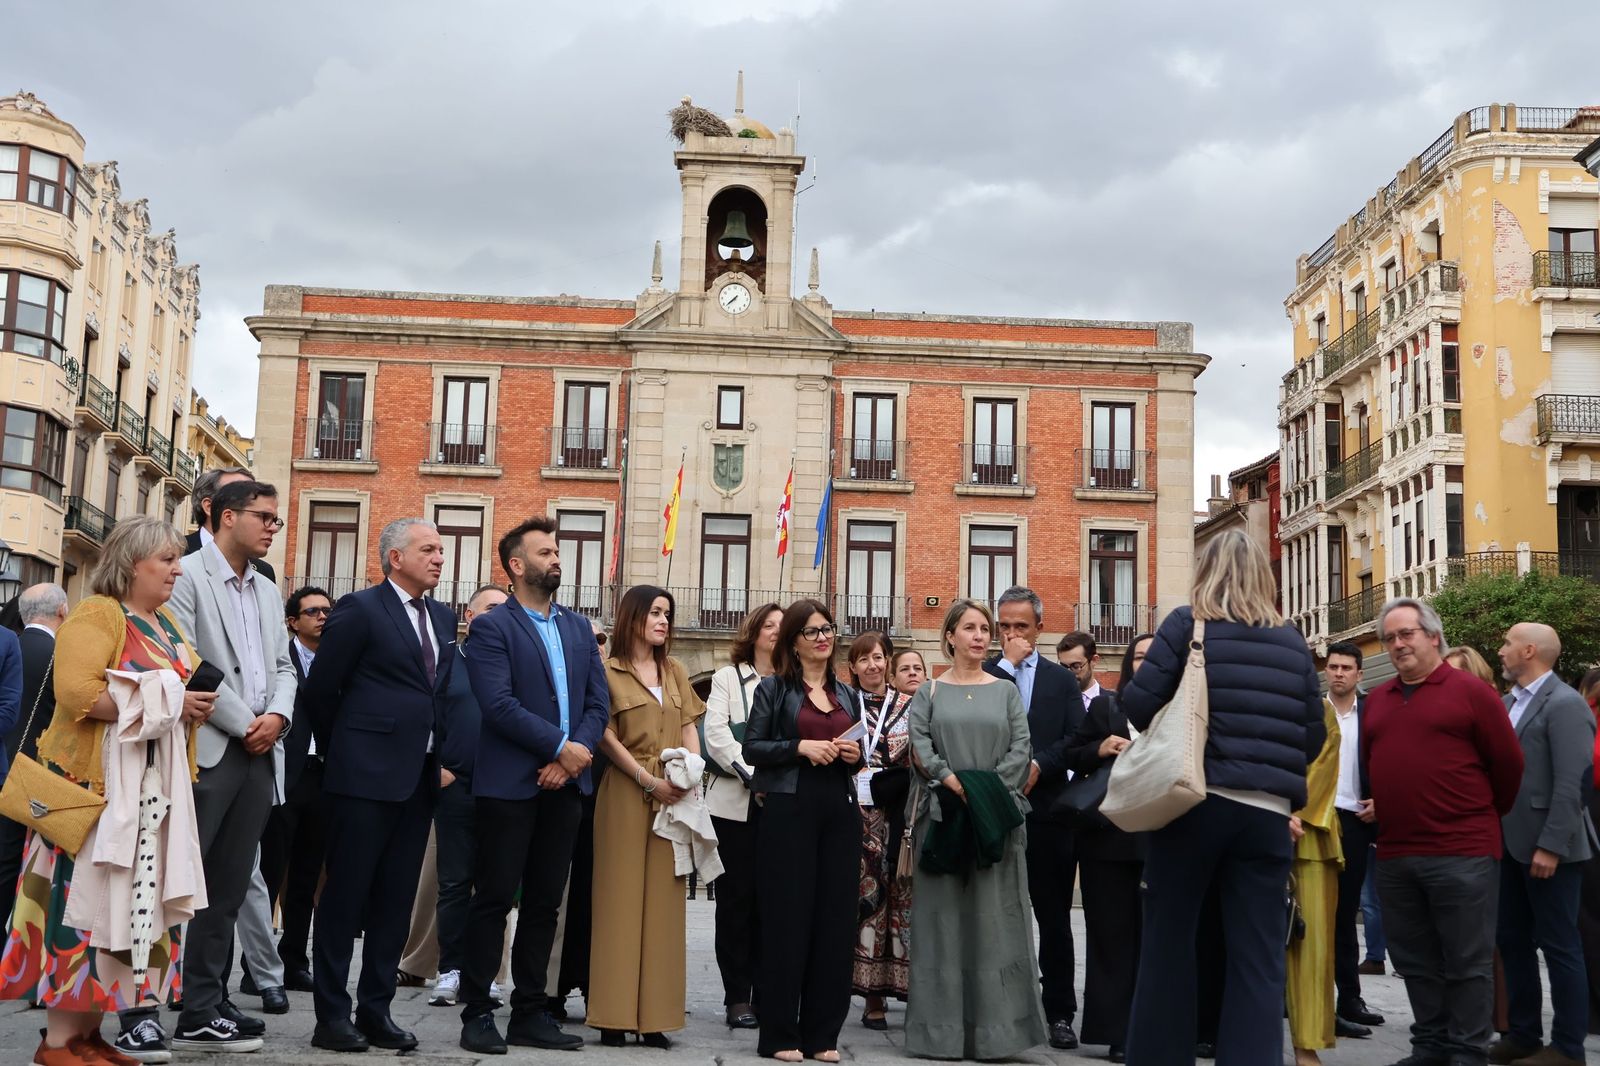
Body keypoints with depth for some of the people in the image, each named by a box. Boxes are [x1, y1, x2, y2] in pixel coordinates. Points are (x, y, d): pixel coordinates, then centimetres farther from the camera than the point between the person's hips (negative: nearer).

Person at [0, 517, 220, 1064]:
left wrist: (196, 706, 1)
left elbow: (186, 688, 24)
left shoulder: (167, 624, 17)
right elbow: (75, 690, -22)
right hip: (101, 781, -8)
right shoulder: (97, 613, -10)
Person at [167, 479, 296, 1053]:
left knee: (227, 891, 8)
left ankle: (204, 1008, 13)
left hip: (257, 757, 7)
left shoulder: (267, 590, 19)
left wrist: (277, 716, -4)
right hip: (203, 753, -7)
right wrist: (244, 724, -11)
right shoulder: (186, 575, -5)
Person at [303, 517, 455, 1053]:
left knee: (396, 901, 9)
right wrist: (343, 751, 5)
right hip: (365, 775, -6)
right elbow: (319, 689, -3)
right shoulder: (360, 609, -6)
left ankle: (376, 1010, 17)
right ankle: (332, 1015, 6)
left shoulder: (443, 618, 14)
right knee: (346, 895, 0)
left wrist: (438, 756, 11)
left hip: (419, 777, 6)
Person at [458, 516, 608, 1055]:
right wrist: (561, 745, -15)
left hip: (564, 784, 6)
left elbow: (599, 702, 9)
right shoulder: (491, 627, -3)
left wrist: (571, 759, -7)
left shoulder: (578, 627, 15)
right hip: (509, 784, -5)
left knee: (544, 903, 10)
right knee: (494, 900, 0)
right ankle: (477, 1012, 9)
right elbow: (499, 704, -15)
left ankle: (530, 1011, 17)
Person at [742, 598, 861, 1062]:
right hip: (789, 809, -5)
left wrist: (854, 755, 1)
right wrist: (800, 747, -16)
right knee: (788, 917, -3)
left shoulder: (846, 694, 17)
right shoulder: (774, 688, 3)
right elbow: (752, 748, -3)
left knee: (835, 918, 2)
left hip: (840, 811, 5)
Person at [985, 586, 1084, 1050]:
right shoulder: (984, 675, 7)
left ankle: (1060, 1012, 12)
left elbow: (1078, 739, 2)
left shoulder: (1062, 679, 11)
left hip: (1047, 810, 1)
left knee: (1054, 917, 5)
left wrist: (1038, 766, -13)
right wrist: (1008, 663, -7)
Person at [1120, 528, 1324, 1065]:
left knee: (1167, 942, 8)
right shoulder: (1292, 641, 9)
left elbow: (1138, 706, -7)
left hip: (1196, 800, -2)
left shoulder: (1188, 624, -1)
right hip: (1267, 812, 2)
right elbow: (1314, 737, 9)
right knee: (1258, 956, 4)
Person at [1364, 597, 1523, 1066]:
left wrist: (1485, 817, 8)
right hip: (1394, 854, 6)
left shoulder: (1471, 690, -4)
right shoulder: (1377, 699, 12)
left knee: (1467, 961, 1)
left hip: (1462, 853, -6)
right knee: (1415, 960, 13)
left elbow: (1508, 764, 0)